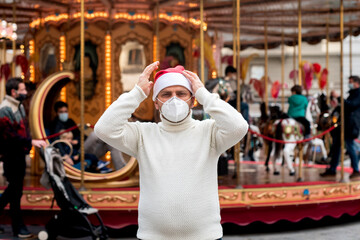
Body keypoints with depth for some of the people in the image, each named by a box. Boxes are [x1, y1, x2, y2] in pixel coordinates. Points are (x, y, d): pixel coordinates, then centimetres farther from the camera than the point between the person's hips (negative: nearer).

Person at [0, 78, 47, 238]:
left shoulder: (19, 106, 13)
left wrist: (33, 143, 12)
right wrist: (31, 142, -26)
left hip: (20, 154, 9)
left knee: (15, 187, 17)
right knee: (16, 190, -1)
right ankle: (18, 228, 8)